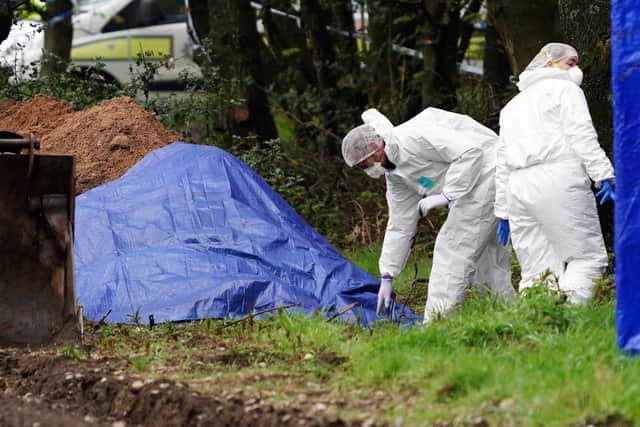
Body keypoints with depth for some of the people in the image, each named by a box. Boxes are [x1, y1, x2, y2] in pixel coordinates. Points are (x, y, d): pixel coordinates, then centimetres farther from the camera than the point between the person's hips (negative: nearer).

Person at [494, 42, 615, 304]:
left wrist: (503, 212, 25)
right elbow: (581, 135, -6)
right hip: (558, 180, -6)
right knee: (587, 256, -8)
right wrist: (604, 175, -12)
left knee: (536, 271, 3)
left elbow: (502, 163, 26)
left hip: (518, 187, 7)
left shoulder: (512, 105, 30)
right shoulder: (565, 89, 9)